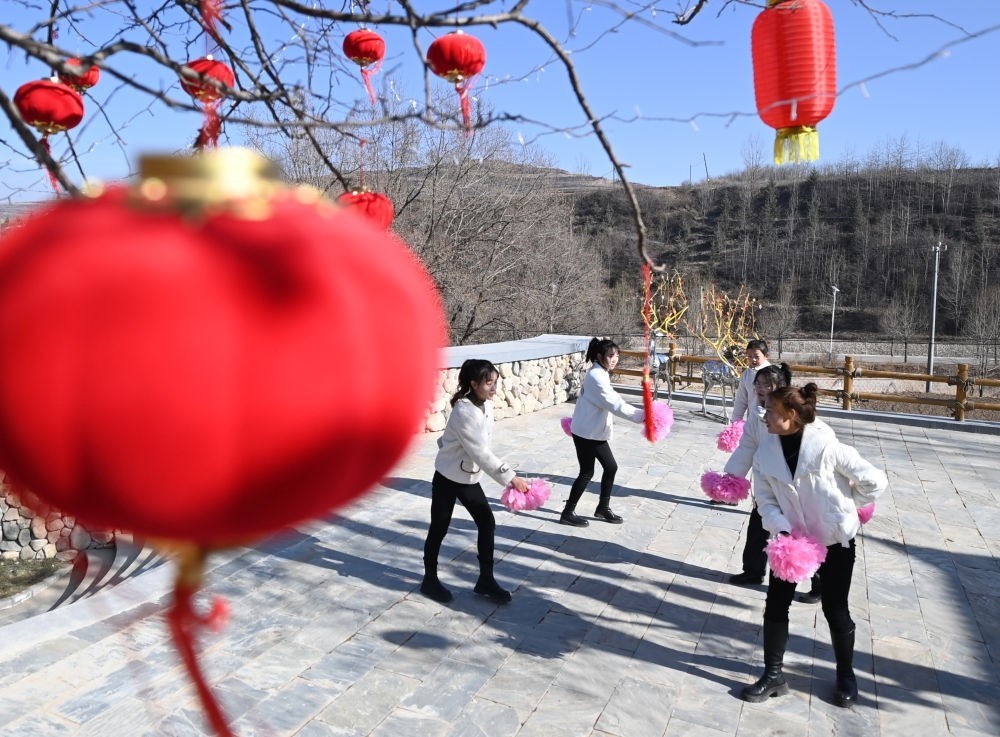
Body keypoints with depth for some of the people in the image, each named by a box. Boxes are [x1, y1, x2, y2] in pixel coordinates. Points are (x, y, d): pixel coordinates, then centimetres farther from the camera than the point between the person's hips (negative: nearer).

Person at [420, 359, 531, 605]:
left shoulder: (487, 405, -2)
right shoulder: (464, 412, -27)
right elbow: (480, 452, -32)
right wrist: (509, 477, -33)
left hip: (470, 477, 7)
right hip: (448, 478, -7)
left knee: (487, 523, 4)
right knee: (439, 528, 7)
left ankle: (486, 580, 16)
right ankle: (429, 579, 25)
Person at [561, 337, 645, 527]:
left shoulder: (600, 374, 9)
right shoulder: (597, 377, -22)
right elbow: (615, 405, -27)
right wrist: (641, 415, -29)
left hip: (595, 431, 9)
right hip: (586, 432, -9)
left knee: (611, 467, 12)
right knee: (587, 473, 0)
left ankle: (603, 508, 26)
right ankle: (568, 513, 13)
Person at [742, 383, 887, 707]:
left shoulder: (827, 448, -26)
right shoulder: (766, 450, -12)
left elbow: (875, 481, -15)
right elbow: (766, 499, -6)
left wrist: (842, 505, 1)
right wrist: (783, 530, -23)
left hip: (835, 540, -3)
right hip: (791, 537, 4)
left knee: (835, 609, 7)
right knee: (775, 604, 2)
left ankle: (846, 676, 33)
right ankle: (773, 675, 19)